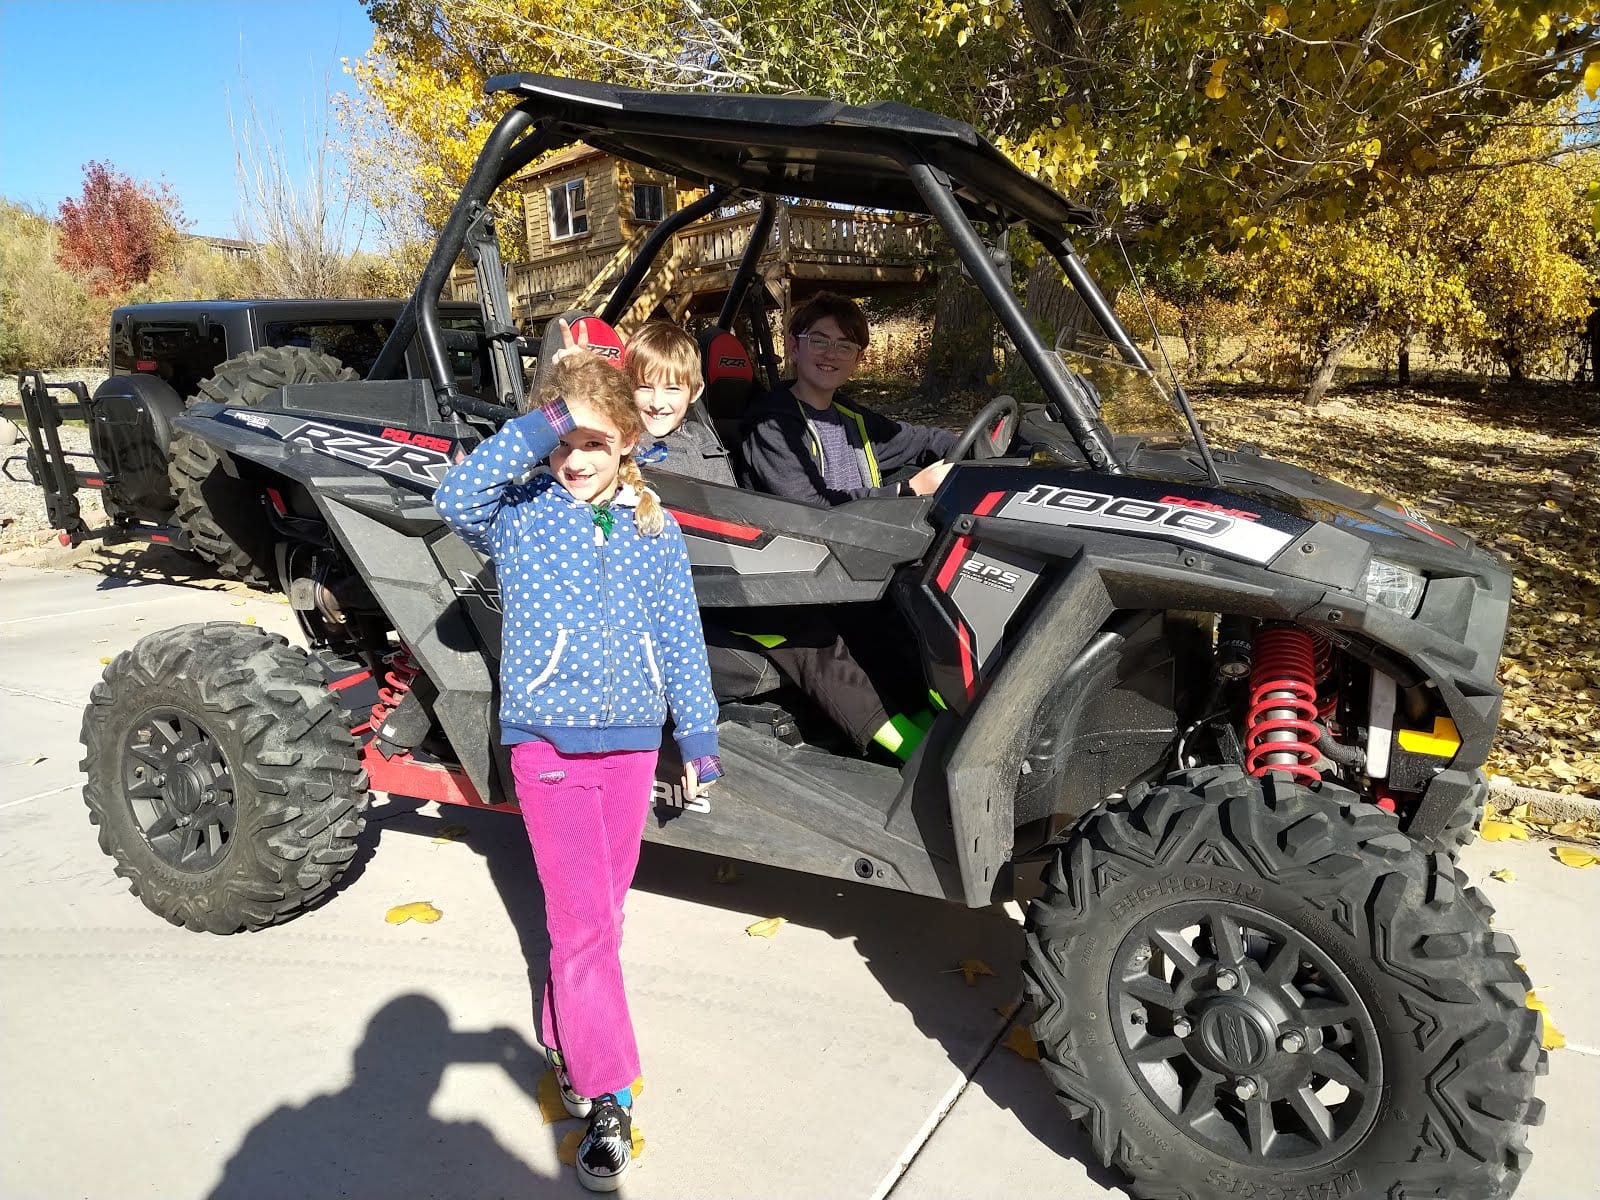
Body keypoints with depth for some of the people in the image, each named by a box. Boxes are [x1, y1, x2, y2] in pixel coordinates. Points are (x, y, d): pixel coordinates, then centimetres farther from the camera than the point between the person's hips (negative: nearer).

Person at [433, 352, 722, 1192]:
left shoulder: (655, 529, 5)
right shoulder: (519, 513, -3)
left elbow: (681, 639, 8)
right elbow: (455, 498, -26)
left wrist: (699, 737, 9)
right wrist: (541, 427, -29)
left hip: (630, 742, 4)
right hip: (547, 743, -3)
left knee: (600, 916, 15)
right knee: (582, 924, -4)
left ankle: (570, 1046, 36)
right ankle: (608, 1101, 6)